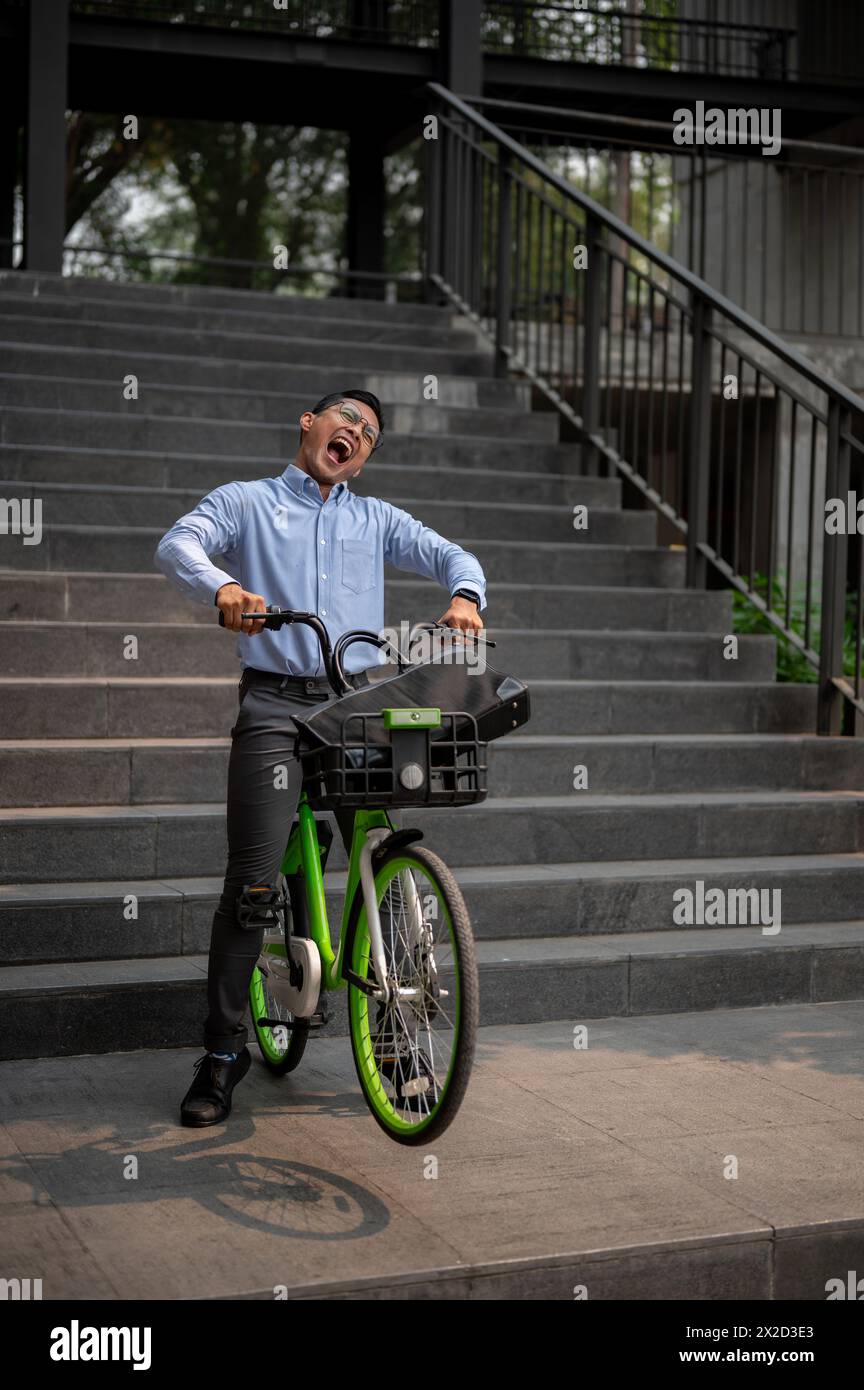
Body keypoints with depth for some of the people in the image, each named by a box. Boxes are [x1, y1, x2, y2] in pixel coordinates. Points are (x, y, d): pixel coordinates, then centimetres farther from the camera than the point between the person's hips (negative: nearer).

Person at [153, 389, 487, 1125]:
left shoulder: (377, 519, 20)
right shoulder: (247, 502, 10)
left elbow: (450, 554, 11)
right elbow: (177, 544, -6)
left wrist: (465, 595, -13)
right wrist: (222, 585, -29)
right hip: (276, 709, -3)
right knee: (253, 881, -7)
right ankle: (223, 1051, 5)